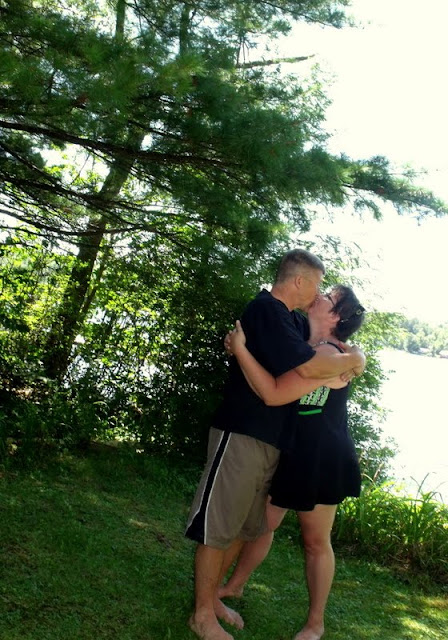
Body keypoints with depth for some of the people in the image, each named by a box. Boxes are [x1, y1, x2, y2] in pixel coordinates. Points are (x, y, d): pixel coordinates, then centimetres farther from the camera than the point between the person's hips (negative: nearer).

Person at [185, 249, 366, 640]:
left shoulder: (294, 321, 14)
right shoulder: (267, 309, -15)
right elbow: (307, 365, -23)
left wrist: (346, 359, 1)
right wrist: (351, 360, -6)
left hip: (271, 442, 10)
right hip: (242, 435, -10)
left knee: (244, 527, 16)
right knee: (218, 527, 1)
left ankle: (213, 597, 30)